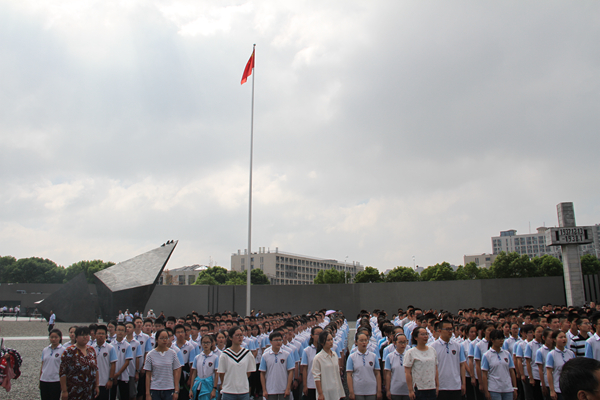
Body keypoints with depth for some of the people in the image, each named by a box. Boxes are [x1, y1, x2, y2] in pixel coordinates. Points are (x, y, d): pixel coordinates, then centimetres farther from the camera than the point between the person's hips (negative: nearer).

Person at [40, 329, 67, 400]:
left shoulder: (63, 350, -6)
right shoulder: (45, 350, 8)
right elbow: (42, 367, 14)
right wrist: (40, 381, 12)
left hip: (56, 381, -4)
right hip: (44, 381, 5)